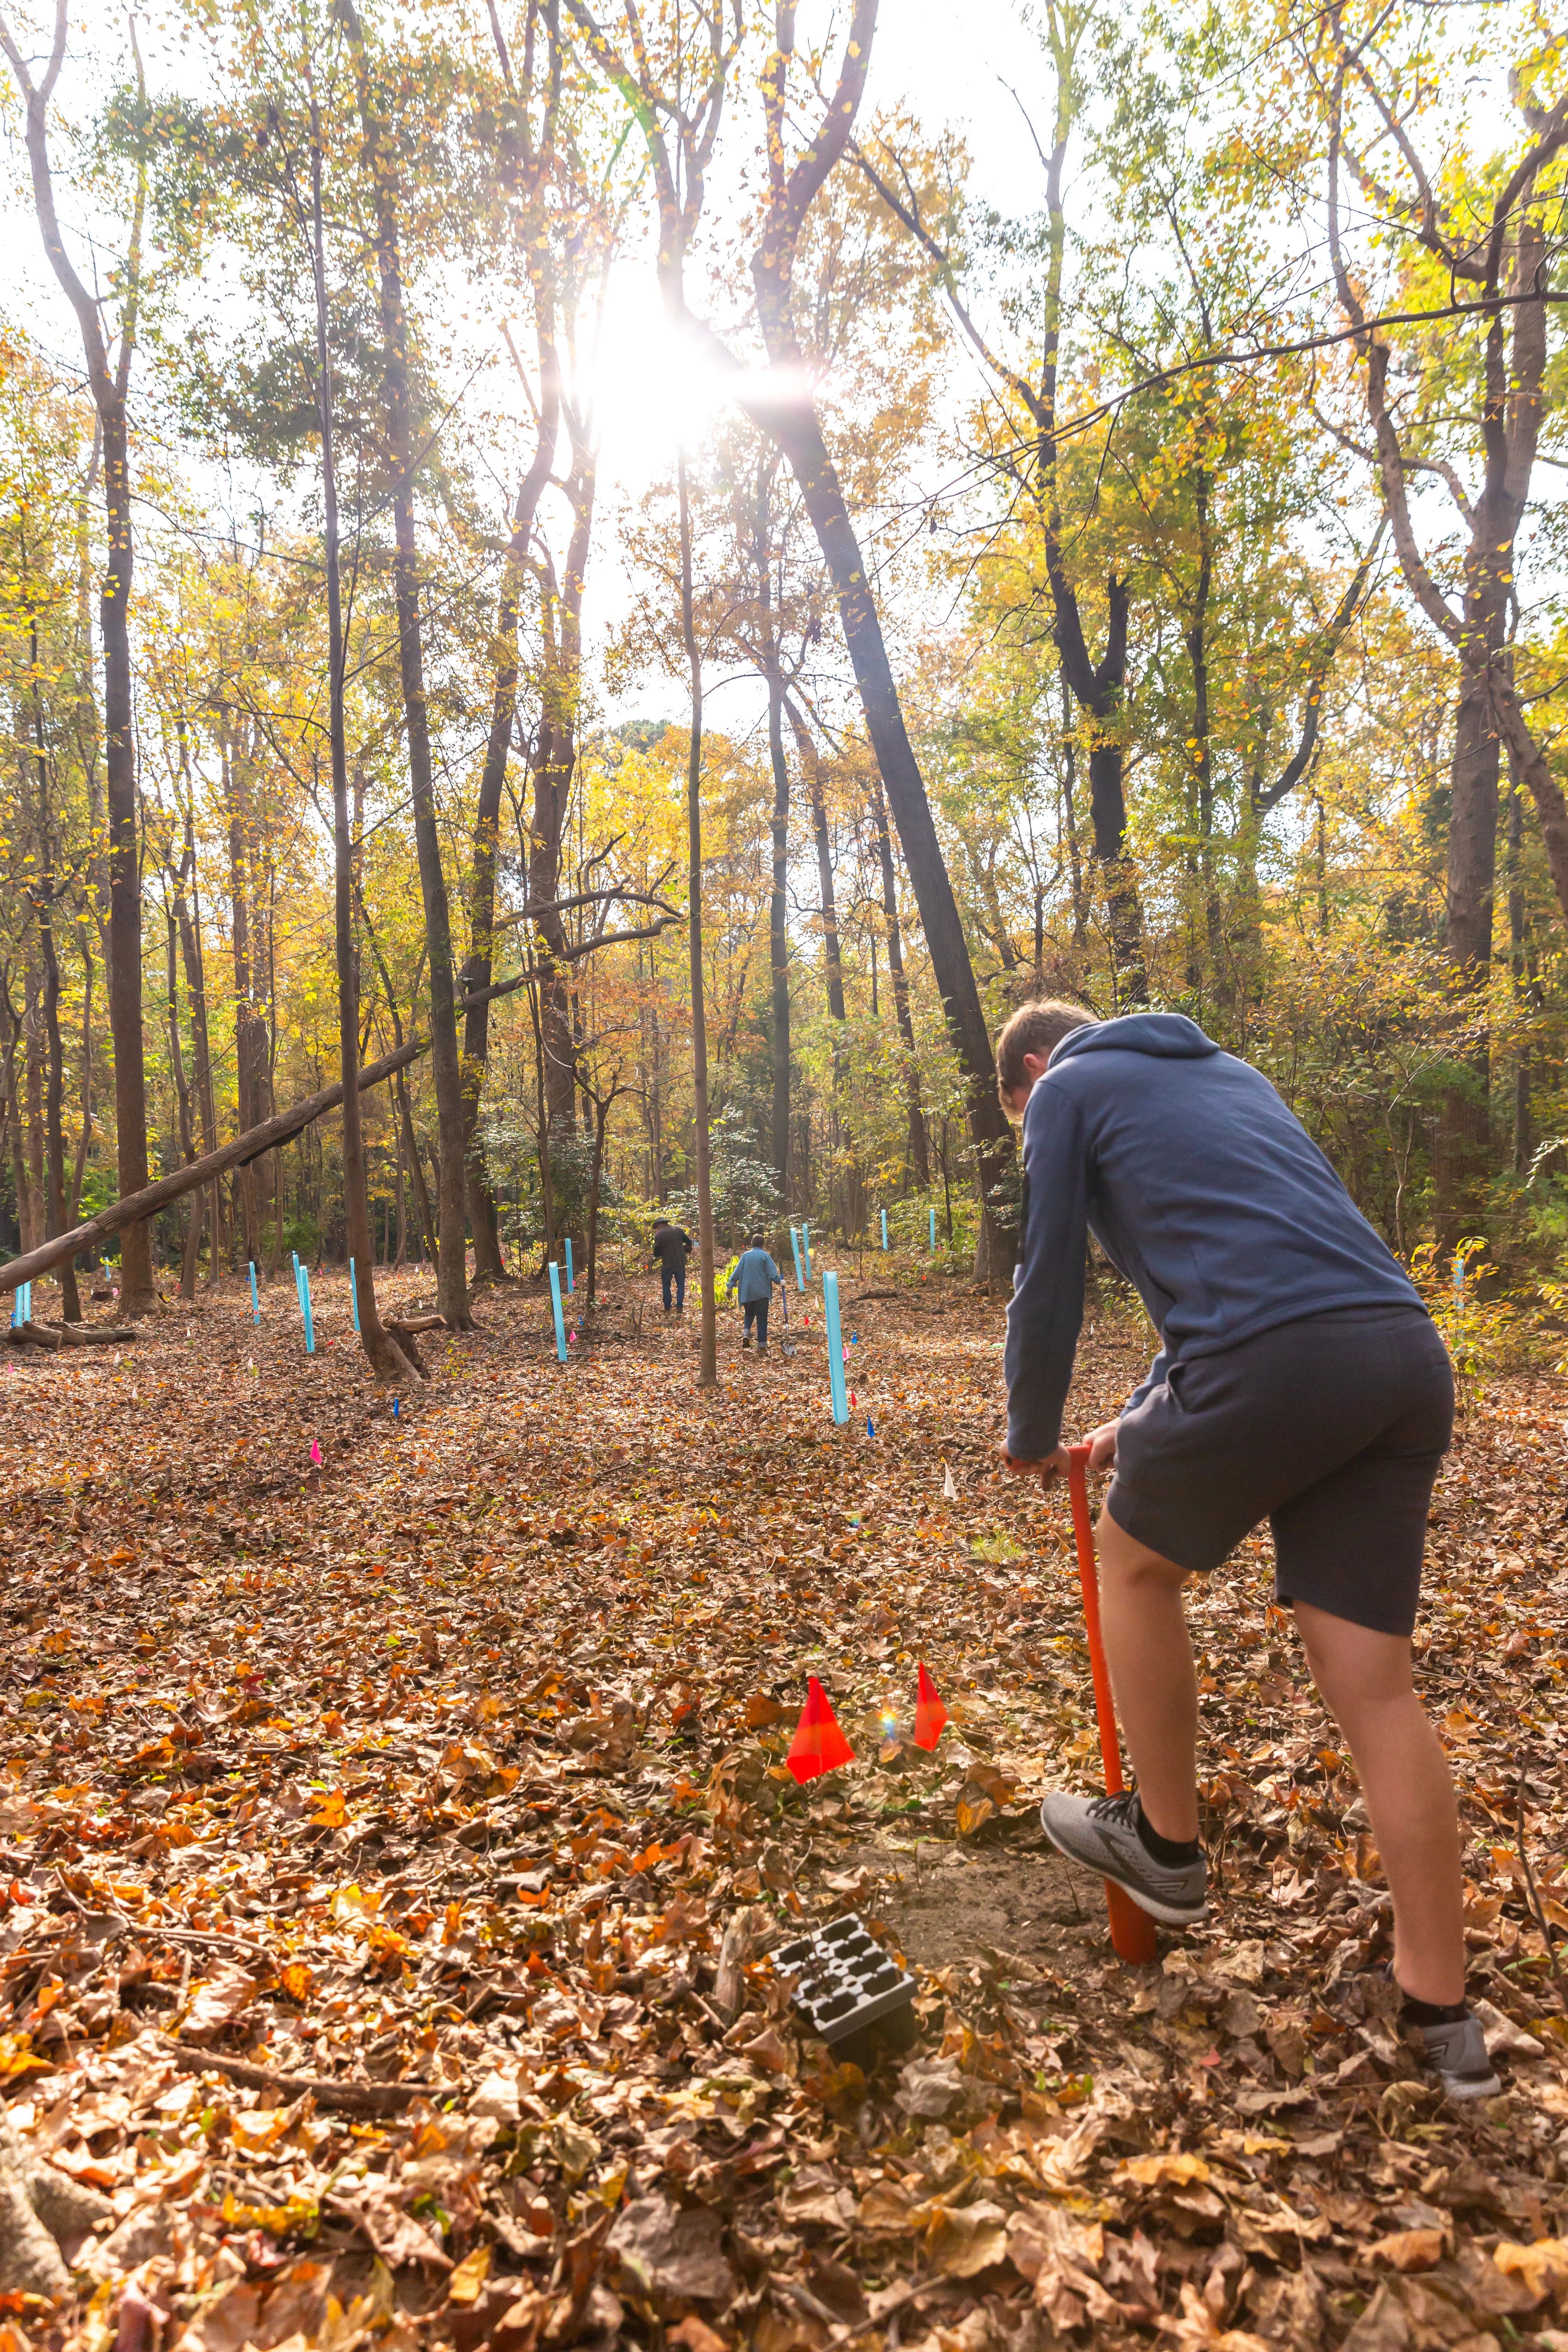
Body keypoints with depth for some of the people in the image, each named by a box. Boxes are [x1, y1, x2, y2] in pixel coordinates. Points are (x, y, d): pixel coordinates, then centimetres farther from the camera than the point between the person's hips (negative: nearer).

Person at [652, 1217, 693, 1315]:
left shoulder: (659, 1234, -9)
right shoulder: (678, 1229, 1)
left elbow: (656, 1252, -9)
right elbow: (689, 1242, 3)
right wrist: (684, 1249, 22)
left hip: (667, 1264, -2)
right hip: (680, 1263, 2)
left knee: (667, 1286, 12)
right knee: (681, 1285, 11)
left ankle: (667, 1309, 13)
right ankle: (679, 1307, 2)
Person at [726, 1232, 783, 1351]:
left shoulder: (745, 1256, 3)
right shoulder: (765, 1256, -5)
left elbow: (737, 1272, 4)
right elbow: (772, 1273, -9)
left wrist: (730, 1287, 11)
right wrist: (780, 1282, 6)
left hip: (747, 1292, 3)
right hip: (762, 1292, -3)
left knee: (749, 1314, 23)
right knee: (762, 1318, 2)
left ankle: (746, 1334, -3)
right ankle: (762, 1347, -1)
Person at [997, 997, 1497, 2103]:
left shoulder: (1067, 1087, 12)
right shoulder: (1229, 1071, 33)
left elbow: (1050, 1284, 9)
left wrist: (1034, 1437, 25)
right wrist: (1142, 1421, 39)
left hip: (1276, 1362, -7)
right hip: (1410, 1359, 7)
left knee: (1135, 1558, 19)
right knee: (1376, 1681, 13)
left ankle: (1167, 1845, 31)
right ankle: (1443, 2013, 22)